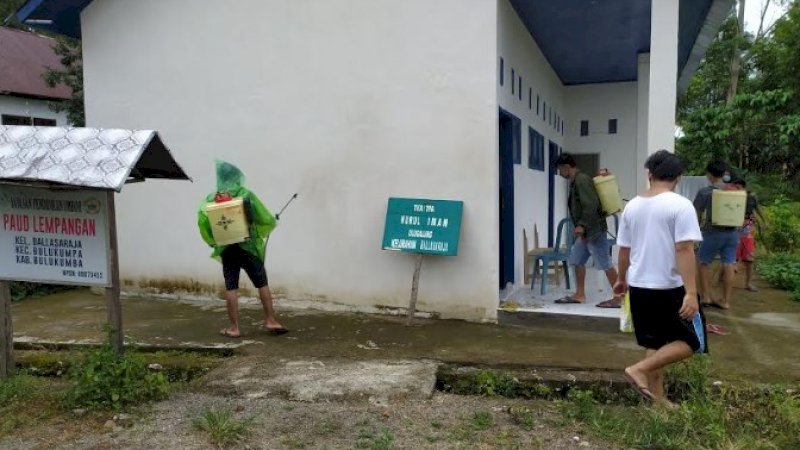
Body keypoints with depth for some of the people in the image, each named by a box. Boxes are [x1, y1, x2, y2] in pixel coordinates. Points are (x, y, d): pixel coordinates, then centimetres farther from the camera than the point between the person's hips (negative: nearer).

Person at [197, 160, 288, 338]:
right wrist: (273, 222, 17)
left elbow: (202, 222, -5)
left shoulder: (211, 198, 3)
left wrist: (213, 241, 8)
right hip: (248, 246, -2)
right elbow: (265, 218, -5)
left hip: (226, 248, 2)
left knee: (230, 287, 7)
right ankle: (271, 321, 10)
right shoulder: (246, 194, -4)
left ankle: (234, 327, 9)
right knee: (262, 284, 8)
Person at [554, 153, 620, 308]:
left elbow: (591, 205, -24)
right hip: (586, 230, 11)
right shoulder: (576, 181, 15)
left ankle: (618, 298, 2)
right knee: (577, 260, 14)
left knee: (605, 264, -5)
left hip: (594, 229, -11)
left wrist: (582, 225, -22)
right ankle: (579, 295, 21)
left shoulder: (582, 180, -16)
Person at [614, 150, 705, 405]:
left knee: (655, 343, 17)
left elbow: (624, 250, 12)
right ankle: (639, 369, -5)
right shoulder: (681, 205, -12)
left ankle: (657, 397, 21)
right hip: (671, 288, -6)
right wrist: (691, 292, -21)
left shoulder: (632, 206, 5)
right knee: (692, 341, 9)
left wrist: (622, 279, 26)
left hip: (639, 286, 6)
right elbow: (684, 250, -20)